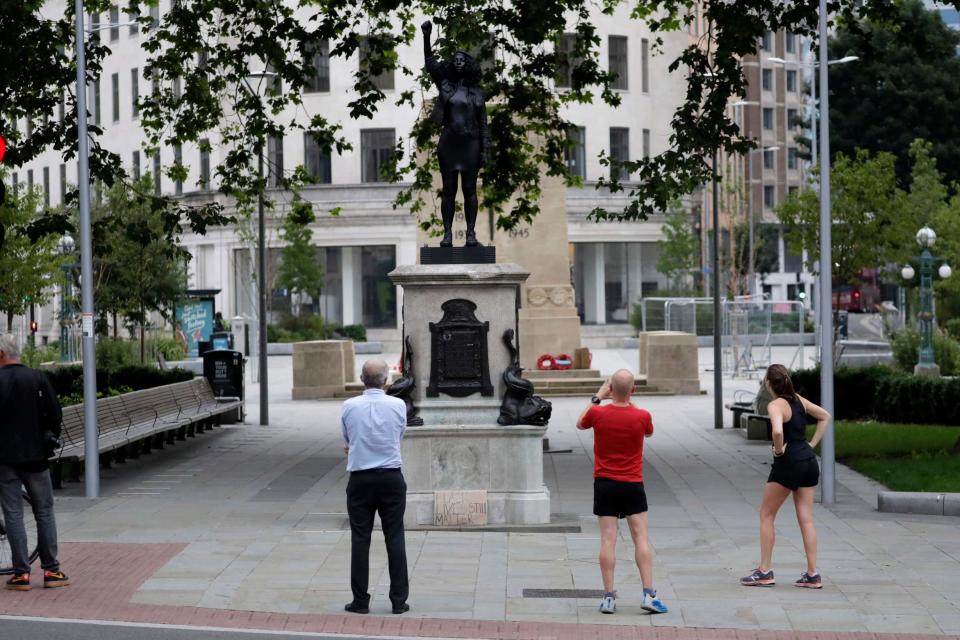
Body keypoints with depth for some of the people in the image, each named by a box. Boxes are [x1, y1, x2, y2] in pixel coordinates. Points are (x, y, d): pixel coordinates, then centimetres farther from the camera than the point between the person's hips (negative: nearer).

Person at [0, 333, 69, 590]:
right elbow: (54, 412, -2)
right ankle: (51, 570, 8)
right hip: (35, 455, 2)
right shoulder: (37, 378, -1)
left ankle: (21, 573, 0)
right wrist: (50, 440, 11)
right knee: (44, 512, 9)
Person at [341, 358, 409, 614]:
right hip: (391, 478, 0)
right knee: (395, 538, 5)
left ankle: (360, 601, 5)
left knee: (360, 539, 4)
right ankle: (399, 600, 6)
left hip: (360, 480, 0)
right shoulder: (398, 405, -4)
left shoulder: (349, 407, -5)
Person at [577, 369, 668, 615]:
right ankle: (649, 594, -3)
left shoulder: (598, 413, -9)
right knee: (640, 538, 2)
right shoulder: (642, 416, -9)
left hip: (604, 483, 1)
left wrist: (597, 397, 19)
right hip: (632, 484, 0)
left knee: (608, 539, 0)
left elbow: (580, 424, 14)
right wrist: (629, 401, 17)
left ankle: (609, 597, -1)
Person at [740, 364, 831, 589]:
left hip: (788, 462, -7)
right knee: (806, 518, 8)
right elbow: (825, 417, 22)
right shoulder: (799, 400, 9)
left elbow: (777, 431, -33)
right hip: (809, 462, 7)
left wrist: (778, 450, -14)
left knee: (766, 515, 7)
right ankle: (812, 574, 7)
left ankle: (765, 572, 9)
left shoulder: (775, 405, -14)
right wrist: (812, 444, 15)